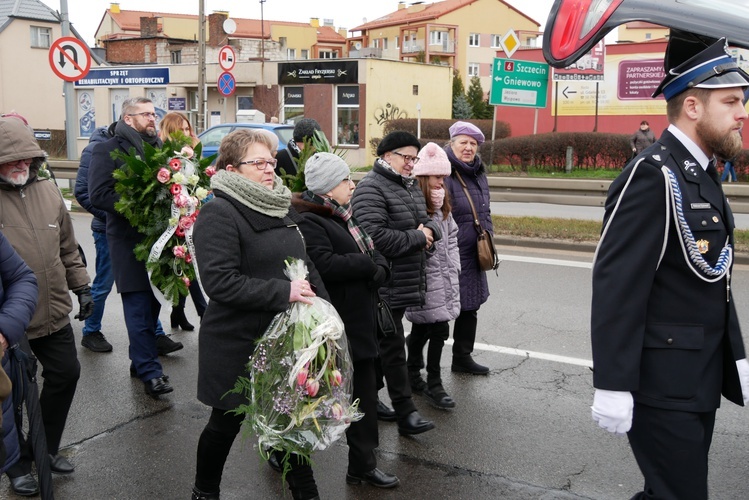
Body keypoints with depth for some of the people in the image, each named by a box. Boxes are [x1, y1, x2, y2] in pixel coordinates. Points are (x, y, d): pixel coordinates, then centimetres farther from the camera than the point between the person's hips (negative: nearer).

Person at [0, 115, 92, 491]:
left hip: (54, 313, 6)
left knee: (66, 374, 16)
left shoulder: (48, 192, 5)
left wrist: (82, 286, 13)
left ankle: (44, 448, 37)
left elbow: (67, 246, 15)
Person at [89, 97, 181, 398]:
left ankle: (142, 358, 24)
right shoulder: (107, 151, -3)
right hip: (129, 240, -6)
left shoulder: (157, 148, 16)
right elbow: (98, 195, -13)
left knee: (153, 300, 10)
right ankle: (150, 371, -2)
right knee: (139, 306, -5)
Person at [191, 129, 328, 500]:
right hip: (238, 343, -6)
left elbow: (305, 265, 18)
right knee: (226, 422, 12)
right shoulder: (219, 213, -15)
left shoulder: (282, 207, 9)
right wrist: (283, 292, -26)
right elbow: (219, 281, -25)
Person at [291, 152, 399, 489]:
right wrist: (366, 265, -16)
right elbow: (324, 265, -28)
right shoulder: (309, 221, -15)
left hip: (360, 322, 9)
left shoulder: (344, 217, 15)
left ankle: (363, 465, 24)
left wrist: (379, 269, -10)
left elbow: (373, 253, 13)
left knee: (364, 392, 12)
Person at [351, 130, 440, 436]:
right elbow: (374, 236, -27)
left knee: (382, 345, 18)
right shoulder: (371, 188, -15)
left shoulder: (410, 188, 16)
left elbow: (428, 221, 23)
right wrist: (417, 238, -15)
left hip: (406, 283, 9)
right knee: (393, 348, -4)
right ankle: (405, 413, 2)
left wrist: (429, 230, -4)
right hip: (385, 287, -9)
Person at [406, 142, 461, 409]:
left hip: (445, 279, 9)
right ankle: (433, 384, 8)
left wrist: (454, 267, 13)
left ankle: (413, 374, 32)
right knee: (438, 329, -6)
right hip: (425, 280, -9)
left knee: (422, 328, 18)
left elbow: (452, 237, 18)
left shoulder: (442, 207, 13)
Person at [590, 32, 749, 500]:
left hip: (701, 382, 9)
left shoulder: (703, 174, 11)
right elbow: (617, 287, -23)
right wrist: (613, 386, -23)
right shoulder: (653, 174, -19)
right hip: (662, 386, -9)